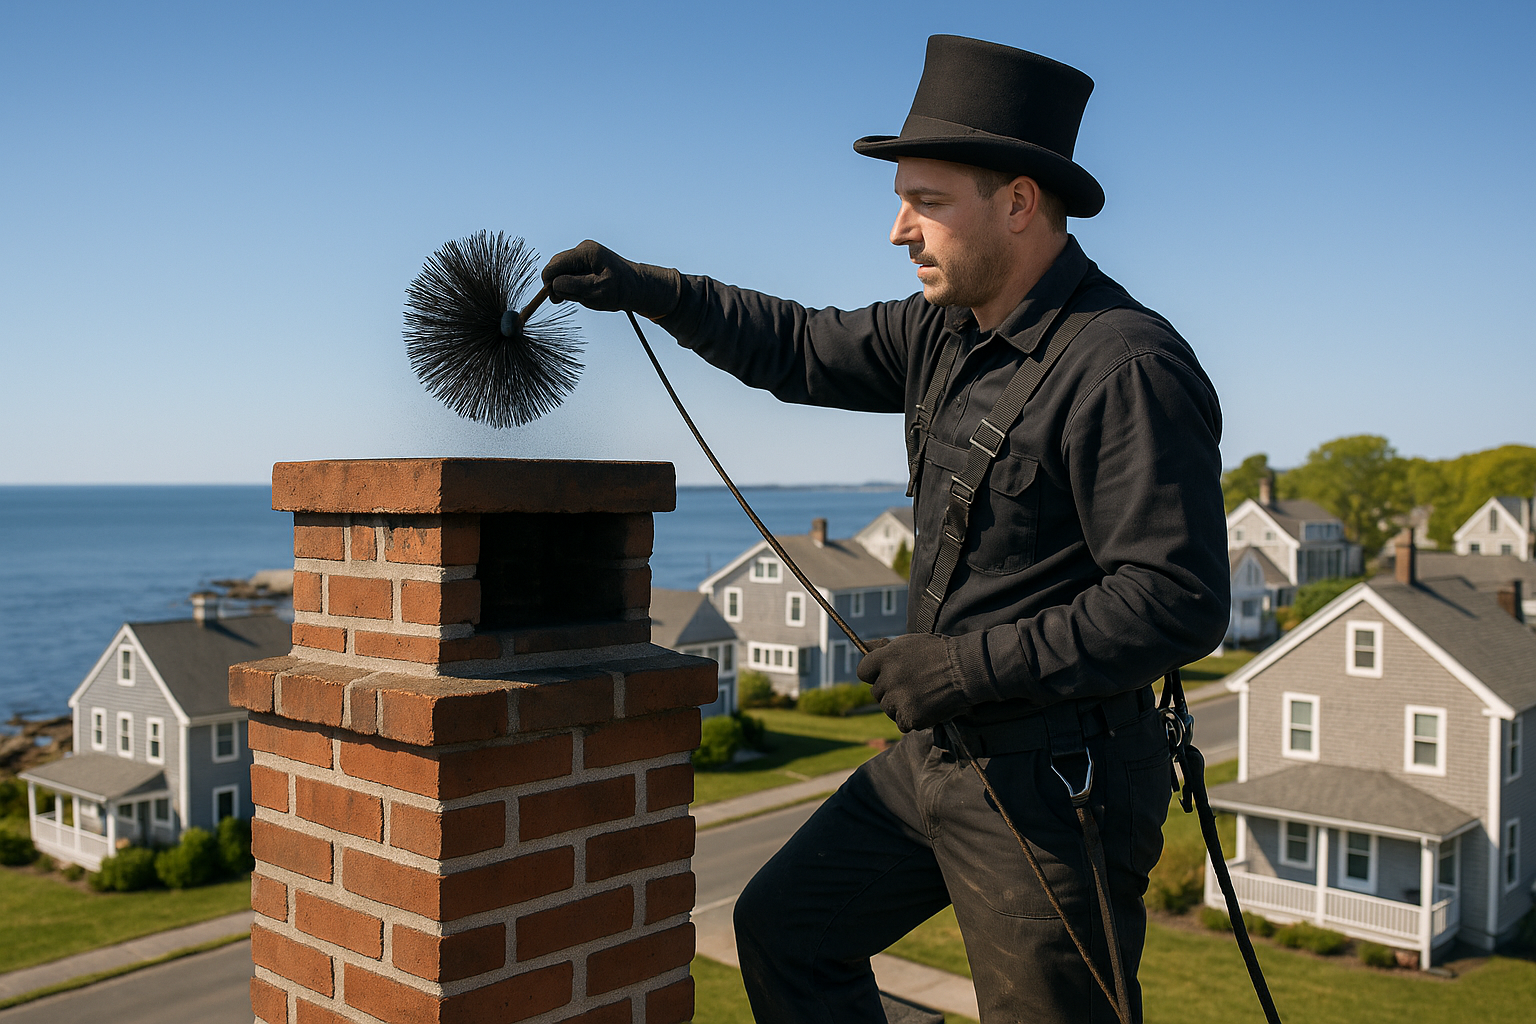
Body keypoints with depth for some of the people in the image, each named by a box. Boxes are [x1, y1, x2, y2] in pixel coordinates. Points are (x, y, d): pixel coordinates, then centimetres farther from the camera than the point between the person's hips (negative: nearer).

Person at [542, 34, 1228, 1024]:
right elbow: (807, 349, 18)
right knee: (785, 925, 17)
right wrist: (647, 288, 10)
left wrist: (971, 665, -22)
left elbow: (1178, 601, -24)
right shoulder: (946, 331, 6)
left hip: (1053, 780, -9)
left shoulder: (1128, 367, -21)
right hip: (935, 754, 9)